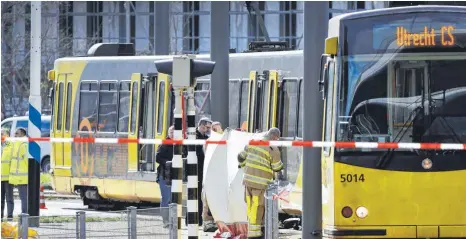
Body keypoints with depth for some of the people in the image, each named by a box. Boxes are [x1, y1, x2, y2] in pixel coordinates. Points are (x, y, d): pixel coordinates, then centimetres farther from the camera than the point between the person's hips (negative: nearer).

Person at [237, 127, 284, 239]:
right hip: (261, 183, -6)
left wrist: (243, 165, 31)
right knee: (257, 206, -1)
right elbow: (277, 168, -4)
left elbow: (241, 157, 12)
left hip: (248, 179, 6)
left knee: (251, 204, 14)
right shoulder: (273, 149, -12)